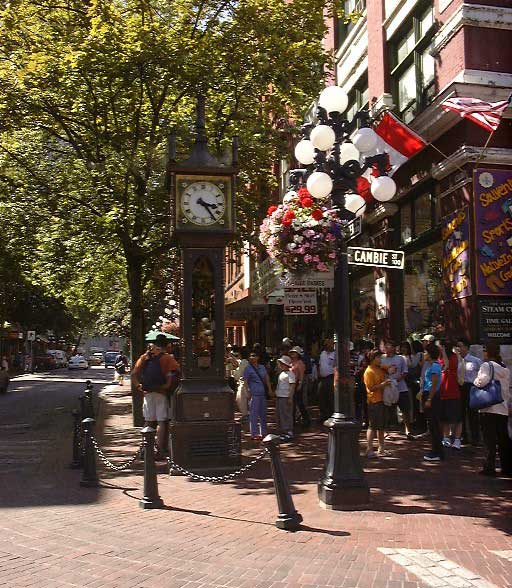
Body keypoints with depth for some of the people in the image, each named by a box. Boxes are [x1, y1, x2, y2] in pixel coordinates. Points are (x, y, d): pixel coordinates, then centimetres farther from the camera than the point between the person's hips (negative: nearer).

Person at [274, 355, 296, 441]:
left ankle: (289, 432, -1)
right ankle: (282, 431, 21)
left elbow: (292, 386, -16)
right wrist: (276, 394, 19)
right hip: (279, 396, 9)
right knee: (279, 414, 13)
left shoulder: (290, 374, -11)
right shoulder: (281, 373, 16)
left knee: (286, 415, -6)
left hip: (286, 397, -9)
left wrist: (290, 398, -20)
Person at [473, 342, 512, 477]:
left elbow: (483, 380, -27)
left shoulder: (487, 365, -9)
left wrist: (476, 381, -6)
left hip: (488, 409, -6)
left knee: (489, 439, -2)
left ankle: (489, 468, 0)